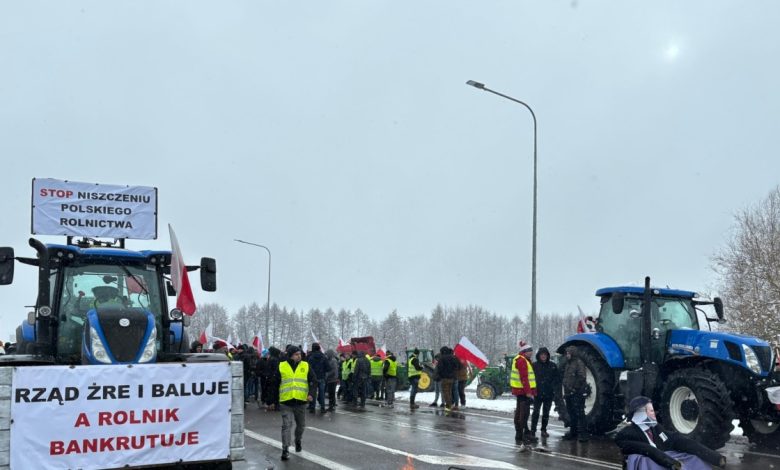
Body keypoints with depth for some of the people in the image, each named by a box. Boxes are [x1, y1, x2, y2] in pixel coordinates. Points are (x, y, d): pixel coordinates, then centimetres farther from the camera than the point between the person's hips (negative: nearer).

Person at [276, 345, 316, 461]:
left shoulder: (305, 366, 2)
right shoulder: (281, 366, 0)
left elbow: (314, 381, 2)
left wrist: (311, 393, -14)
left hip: (301, 401, 2)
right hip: (286, 401, -2)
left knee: (301, 425, 16)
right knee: (286, 425, -8)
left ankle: (298, 441, 42)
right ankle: (285, 449, -2)